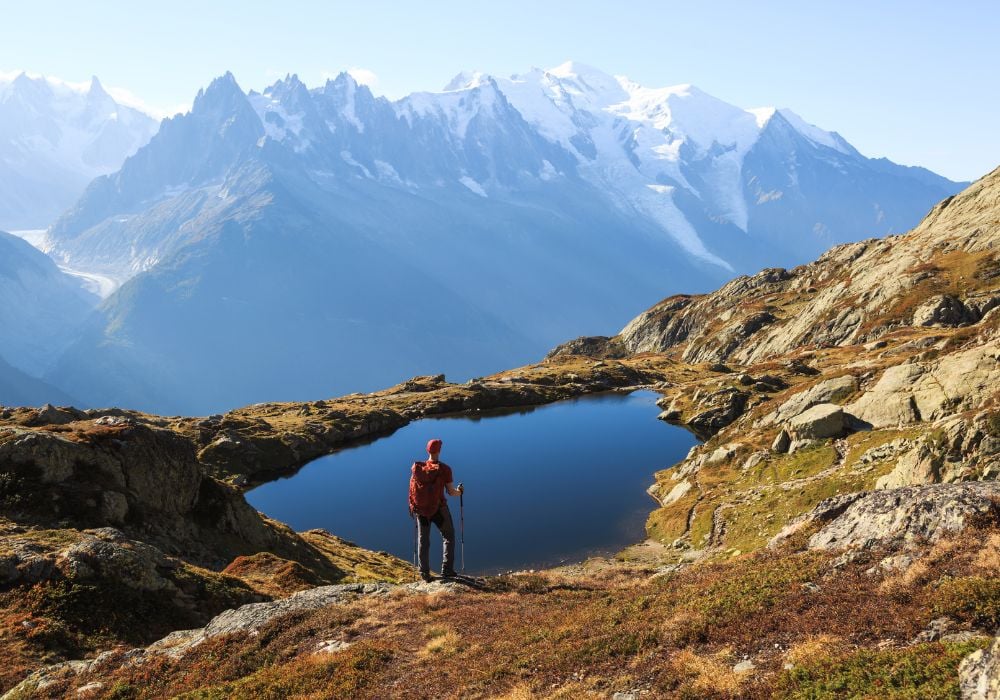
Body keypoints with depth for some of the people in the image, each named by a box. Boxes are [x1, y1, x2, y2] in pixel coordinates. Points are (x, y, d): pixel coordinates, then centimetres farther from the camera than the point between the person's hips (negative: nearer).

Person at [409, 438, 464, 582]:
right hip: (439, 510, -3)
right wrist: (460, 491, 10)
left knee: (423, 541, 16)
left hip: (421, 510, 3)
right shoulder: (444, 469, -16)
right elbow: (450, 492, -12)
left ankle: (424, 573, 18)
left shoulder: (416, 467, -6)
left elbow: (412, 489, 1)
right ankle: (447, 570, 15)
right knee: (449, 538, 18)